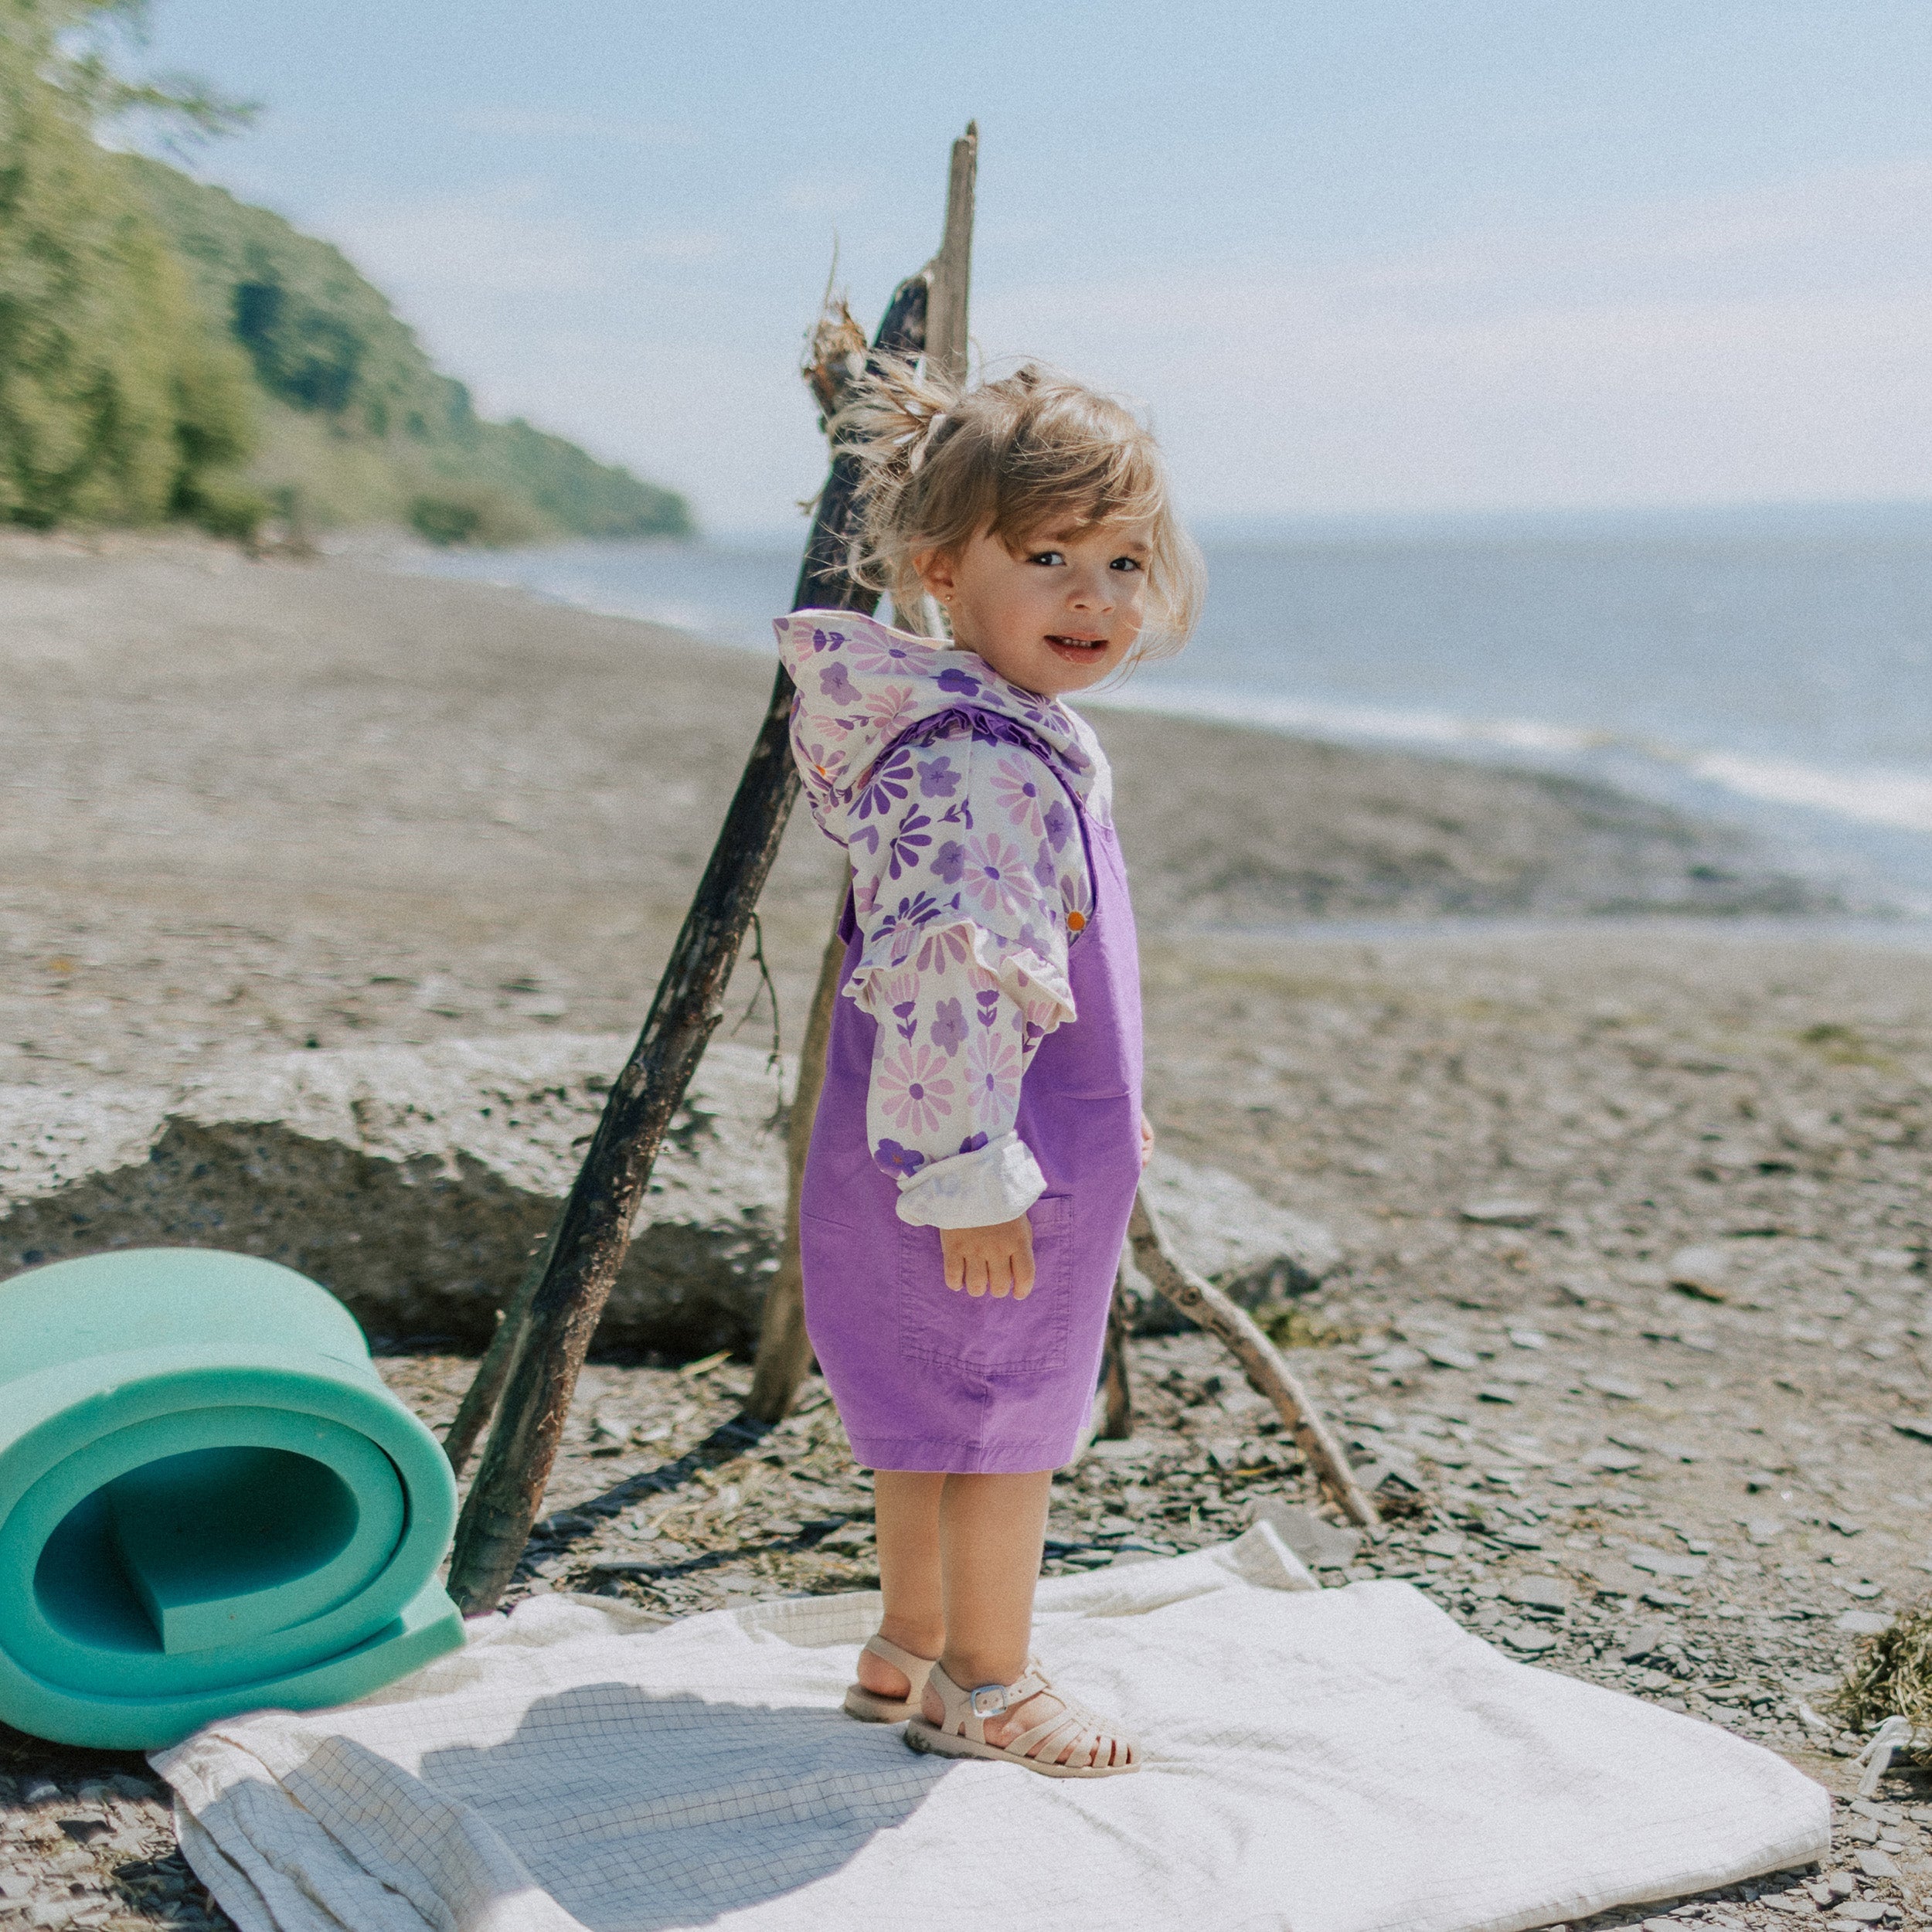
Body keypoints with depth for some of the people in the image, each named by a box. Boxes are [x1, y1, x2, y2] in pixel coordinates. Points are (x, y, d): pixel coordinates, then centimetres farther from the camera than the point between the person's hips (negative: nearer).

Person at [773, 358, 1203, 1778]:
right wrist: (970, 1175, -28)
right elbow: (948, 975, -30)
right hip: (986, 1156, -11)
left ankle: (911, 1651, 36)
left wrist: (1109, 1108, 28)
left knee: (942, 1413, 21)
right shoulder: (974, 762, -25)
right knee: (1005, 1416, 5)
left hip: (1043, 1141, 11)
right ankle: (987, 1684, 22)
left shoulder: (1031, 735, 11)